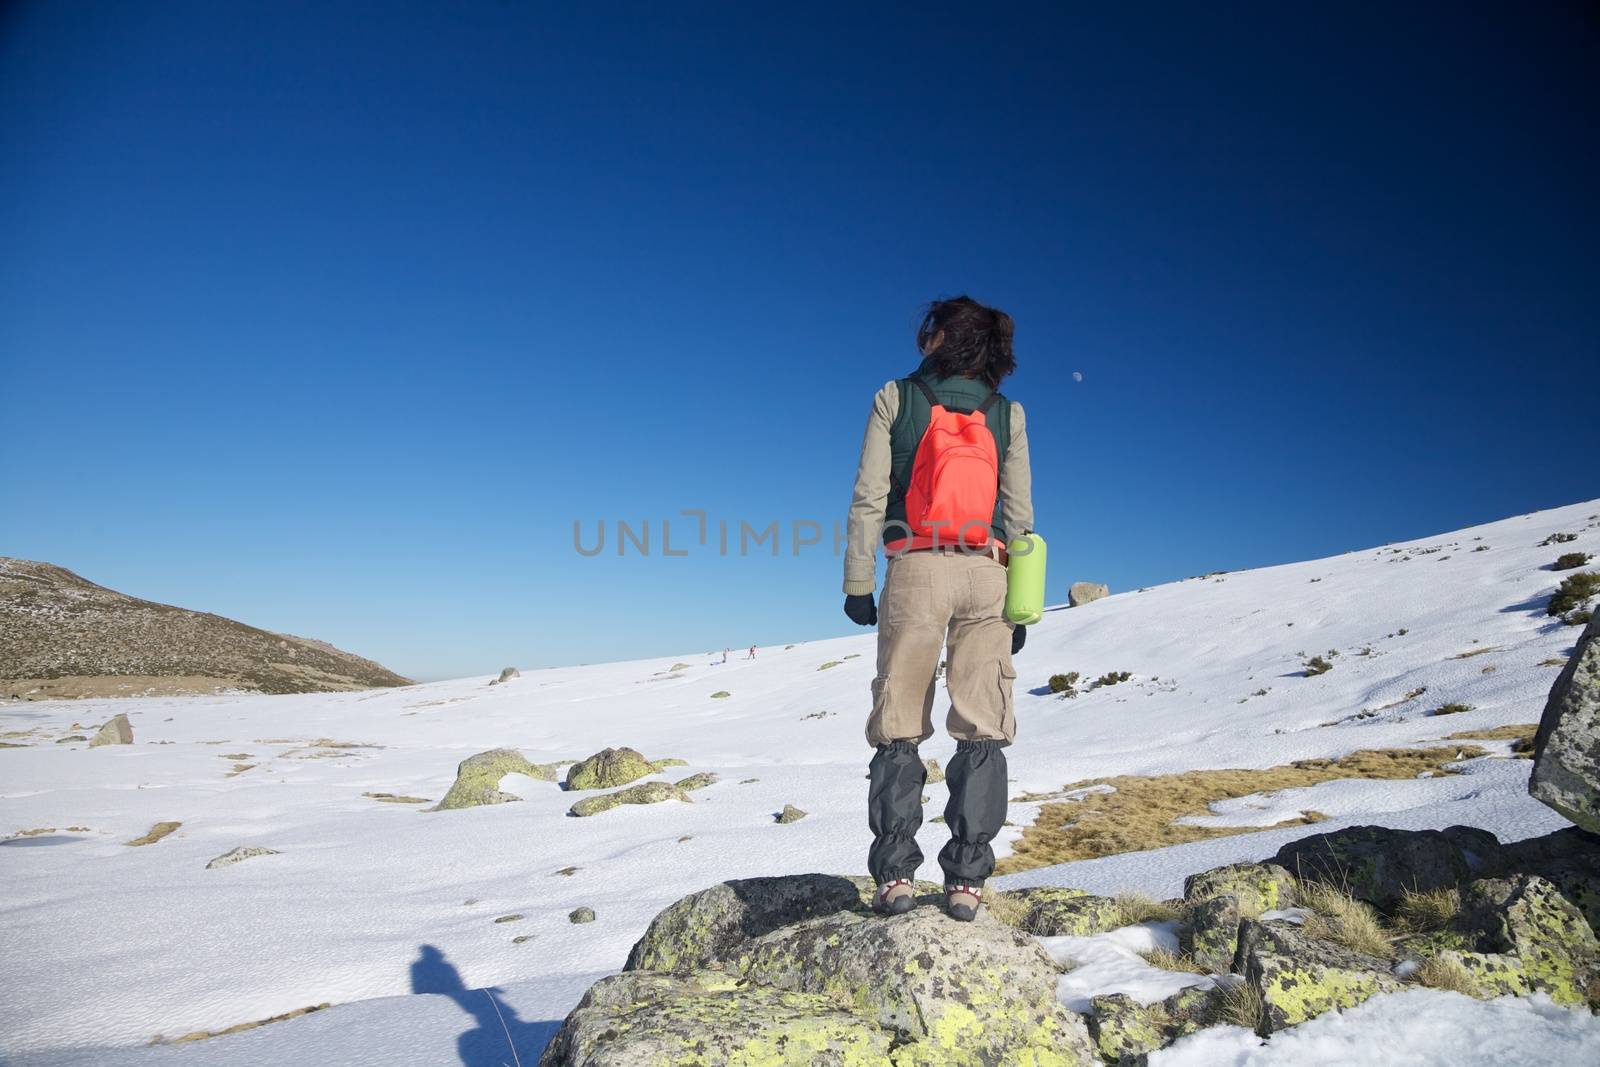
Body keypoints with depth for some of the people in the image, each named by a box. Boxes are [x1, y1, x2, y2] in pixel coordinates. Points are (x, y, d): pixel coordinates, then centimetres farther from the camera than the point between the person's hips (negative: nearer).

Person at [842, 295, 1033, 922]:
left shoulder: (894, 398, 8)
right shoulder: (1008, 413, 14)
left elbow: (869, 497, 1)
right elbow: (1019, 512, 9)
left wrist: (857, 583, 2)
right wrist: (1020, 604, 12)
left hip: (916, 569, -2)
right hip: (988, 573, 2)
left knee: (899, 726, 3)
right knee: (981, 729, 3)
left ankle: (894, 875, -1)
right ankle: (967, 880, 1)